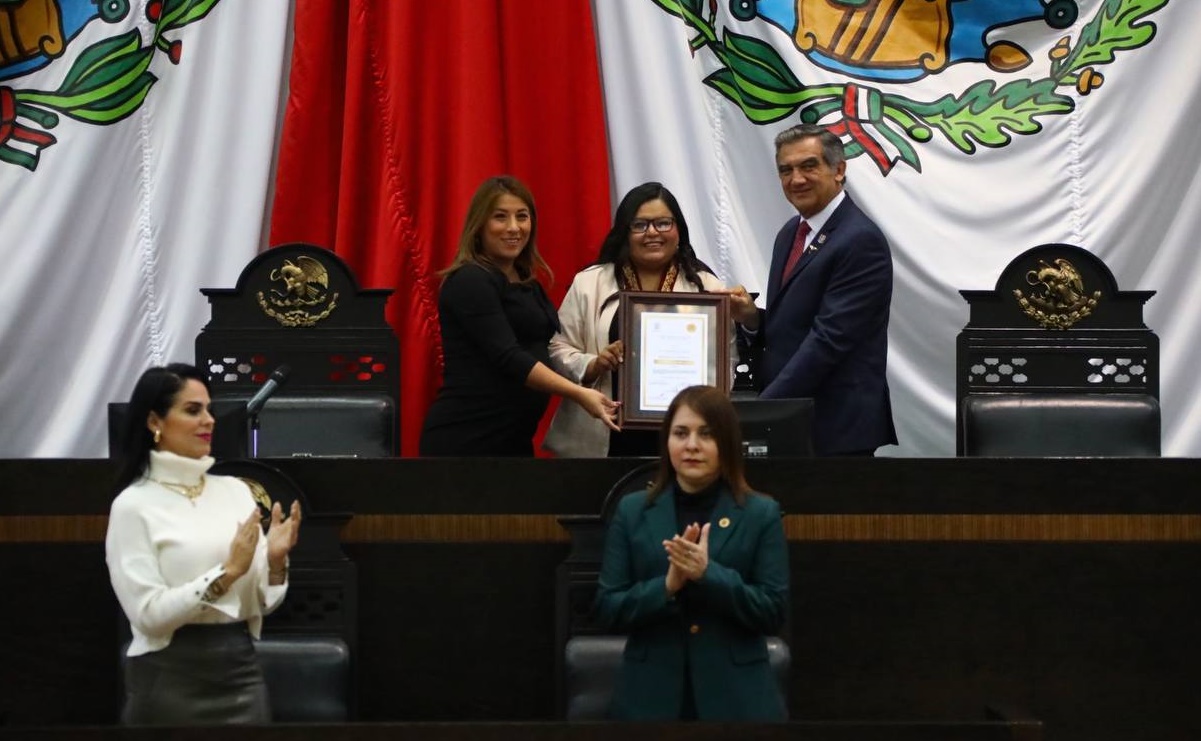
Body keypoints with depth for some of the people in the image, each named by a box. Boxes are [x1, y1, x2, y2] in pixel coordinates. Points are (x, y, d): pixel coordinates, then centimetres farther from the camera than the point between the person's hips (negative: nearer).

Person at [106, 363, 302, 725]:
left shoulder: (236, 490, 6)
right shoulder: (133, 505, -7)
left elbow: (262, 603, 6)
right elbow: (147, 613, -14)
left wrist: (275, 561, -12)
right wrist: (227, 573, -20)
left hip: (240, 670, 4)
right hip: (171, 678, -4)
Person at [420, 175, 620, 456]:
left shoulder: (528, 284, 16)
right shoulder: (470, 281, -11)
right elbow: (508, 357, -21)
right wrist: (579, 394, -26)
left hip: (515, 438, 8)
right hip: (466, 438, -8)